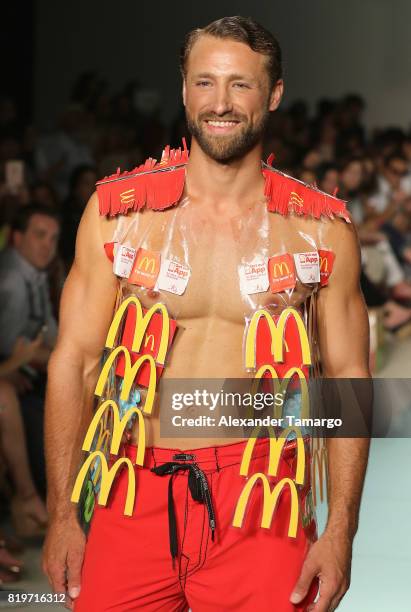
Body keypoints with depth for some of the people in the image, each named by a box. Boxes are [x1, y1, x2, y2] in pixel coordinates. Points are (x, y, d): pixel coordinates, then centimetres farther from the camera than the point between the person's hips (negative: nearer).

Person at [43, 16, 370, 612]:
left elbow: (348, 377, 4)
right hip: (137, 497, 1)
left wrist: (340, 531, -4)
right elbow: (75, 361, 3)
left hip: (262, 504, -1)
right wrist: (63, 514, -2)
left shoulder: (322, 229, 2)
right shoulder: (117, 210, 3)